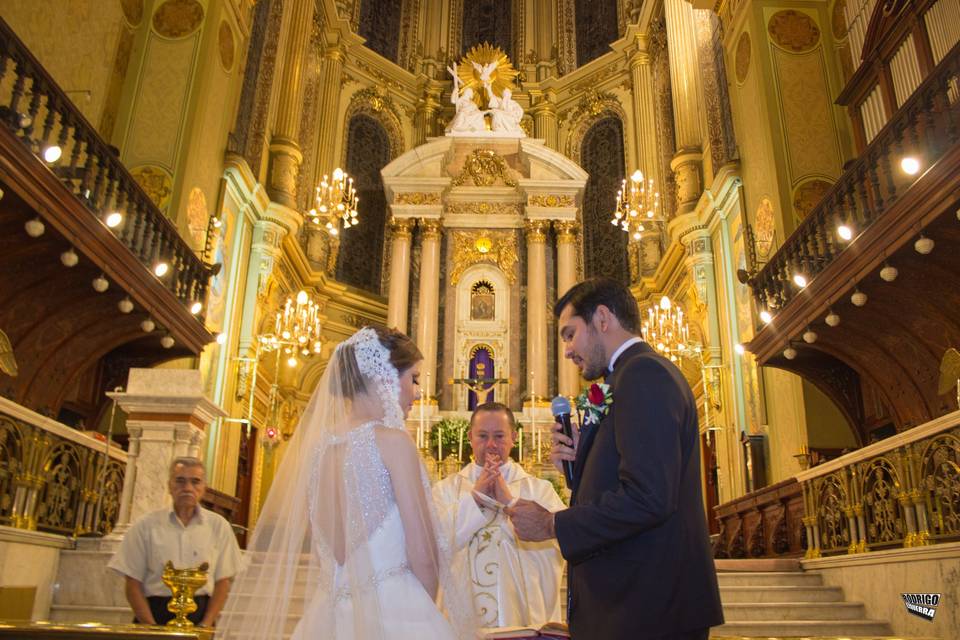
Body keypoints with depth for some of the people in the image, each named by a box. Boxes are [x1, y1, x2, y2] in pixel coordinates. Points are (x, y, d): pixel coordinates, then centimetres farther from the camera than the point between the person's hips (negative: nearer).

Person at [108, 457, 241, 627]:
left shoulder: (219, 526, 6)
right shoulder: (146, 526, 5)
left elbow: (223, 582, 6)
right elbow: (132, 584, 4)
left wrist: (205, 625, -5)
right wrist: (152, 627, -6)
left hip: (200, 616, 0)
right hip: (155, 613, 0)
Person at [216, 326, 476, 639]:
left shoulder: (319, 443, 5)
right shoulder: (392, 440, -14)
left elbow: (321, 551, 13)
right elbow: (422, 556, -14)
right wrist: (423, 612, 2)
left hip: (329, 614, 6)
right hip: (393, 611, -6)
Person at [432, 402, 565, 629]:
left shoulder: (540, 489, 1)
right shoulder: (445, 489, 4)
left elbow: (558, 544, -14)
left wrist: (509, 501, -15)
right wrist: (474, 497, -13)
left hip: (524, 615, 0)